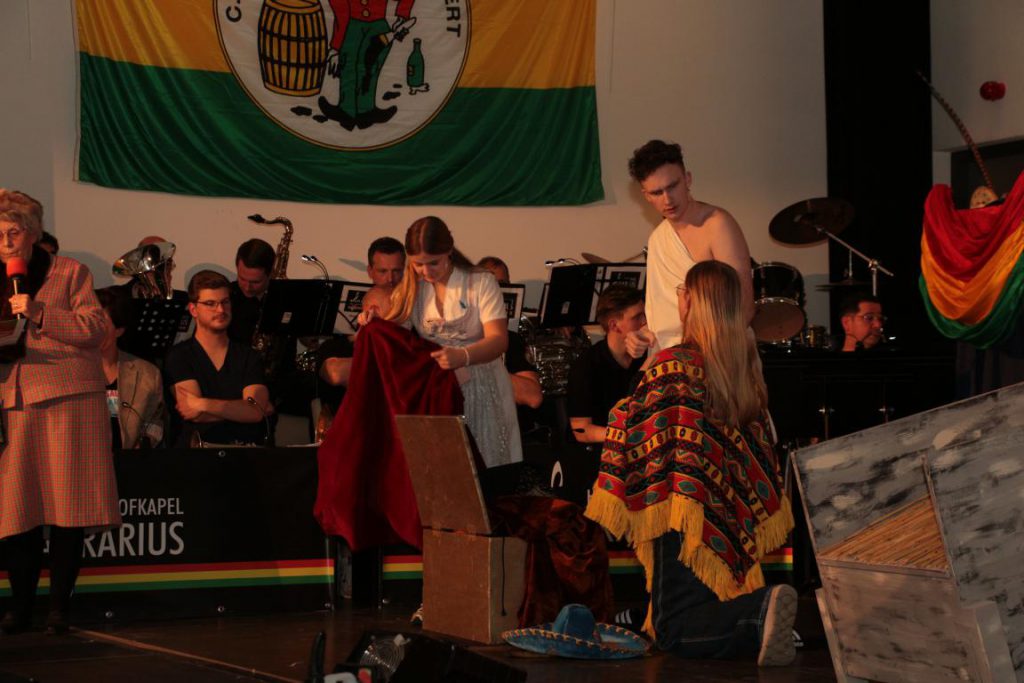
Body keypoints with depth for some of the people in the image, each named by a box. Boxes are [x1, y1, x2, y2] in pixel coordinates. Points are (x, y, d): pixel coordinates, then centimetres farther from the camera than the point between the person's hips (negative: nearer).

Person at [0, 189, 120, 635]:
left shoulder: (70, 272, 5)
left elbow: (96, 328, -4)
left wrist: (40, 314, -14)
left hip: (69, 400, -3)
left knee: (67, 507, -4)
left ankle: (60, 605, 4)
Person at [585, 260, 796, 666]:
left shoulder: (670, 365, -12)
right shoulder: (746, 363, 9)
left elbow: (629, 432, -10)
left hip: (683, 511, -7)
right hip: (732, 515, 7)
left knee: (674, 632, -6)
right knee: (709, 609, 21)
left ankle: (759, 617, -30)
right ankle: (762, 607, -8)